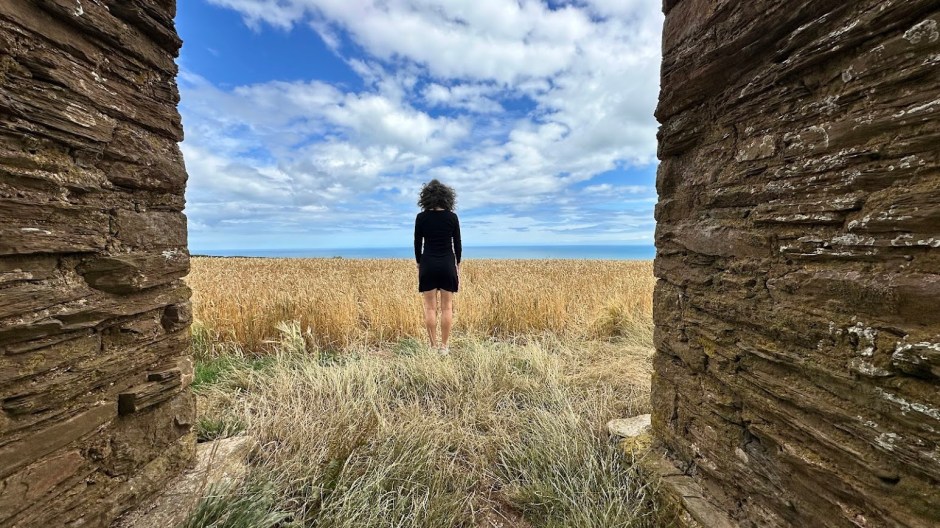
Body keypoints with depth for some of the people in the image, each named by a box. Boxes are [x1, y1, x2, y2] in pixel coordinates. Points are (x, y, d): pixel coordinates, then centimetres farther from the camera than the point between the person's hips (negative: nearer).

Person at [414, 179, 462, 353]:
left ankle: (433, 346, 11)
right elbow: (457, 244, 1)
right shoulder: (452, 217, -2)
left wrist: (419, 264, 11)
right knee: (447, 307, 6)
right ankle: (444, 346, 10)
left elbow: (417, 244, 1)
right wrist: (457, 264, 11)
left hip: (428, 264, 0)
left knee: (430, 308, 6)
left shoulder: (421, 217, -3)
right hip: (447, 264, 0)